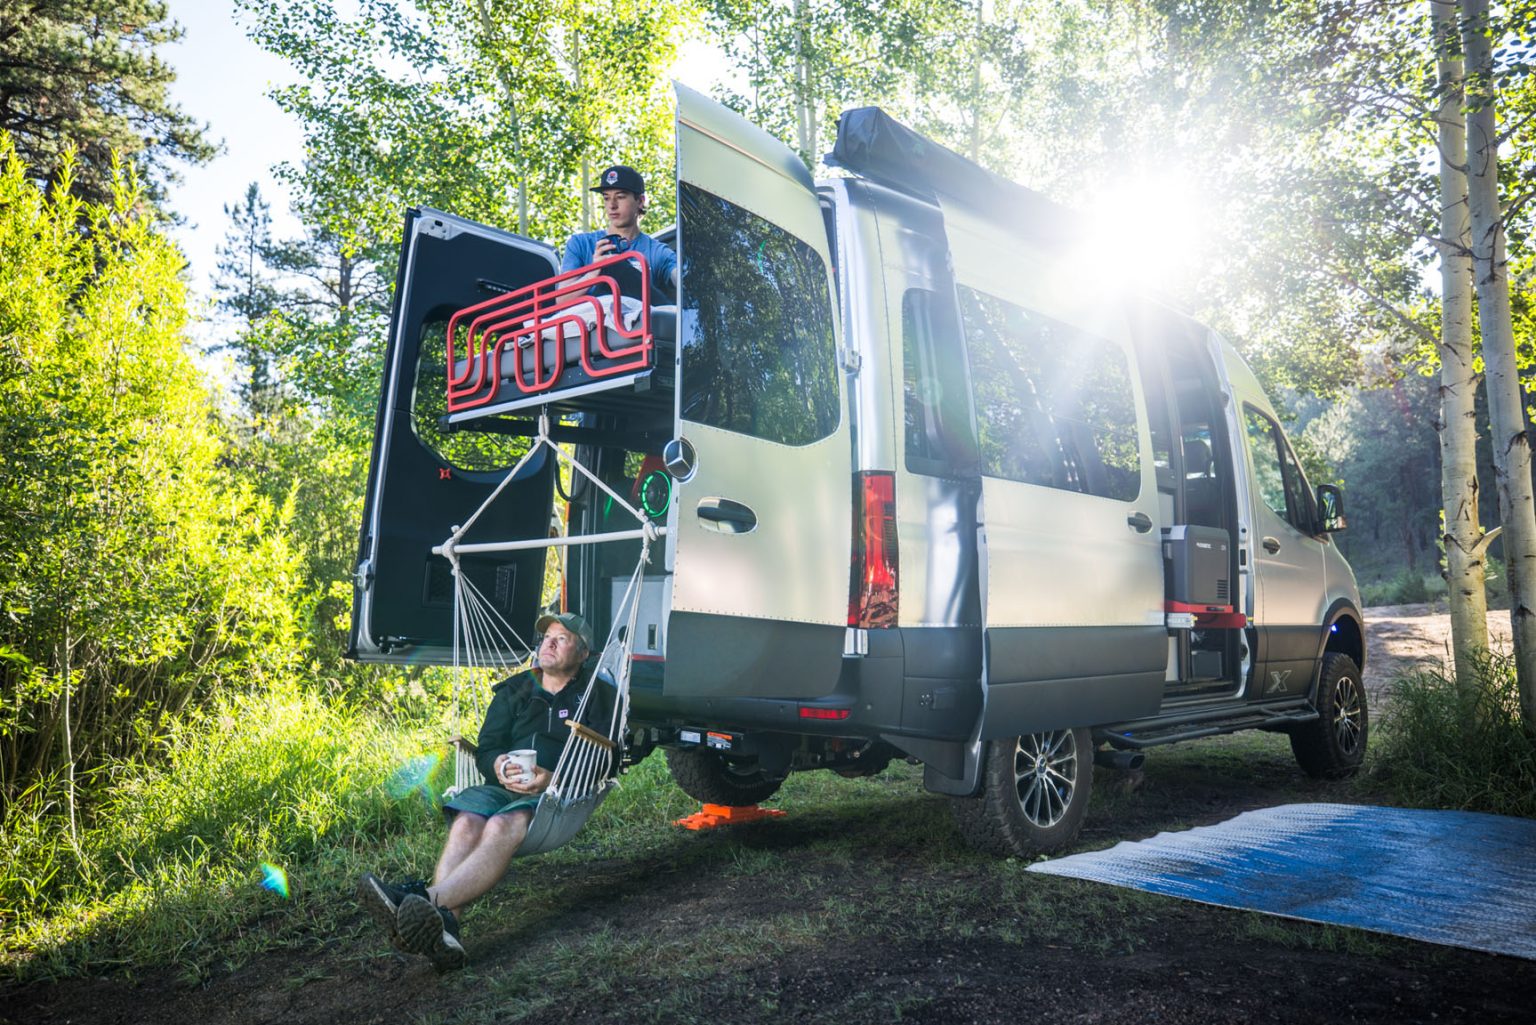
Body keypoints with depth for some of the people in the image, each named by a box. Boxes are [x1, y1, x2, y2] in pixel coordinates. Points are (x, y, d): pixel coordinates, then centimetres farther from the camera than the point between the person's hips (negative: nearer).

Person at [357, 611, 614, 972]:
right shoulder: (514, 691, 23)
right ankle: (443, 928, -53)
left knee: (502, 826, -36)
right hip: (503, 787, 4)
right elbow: (486, 748, 16)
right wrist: (498, 765, -10)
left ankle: (430, 900, -57)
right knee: (466, 823, -31)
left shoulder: (597, 696, 12)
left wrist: (553, 778, -17)